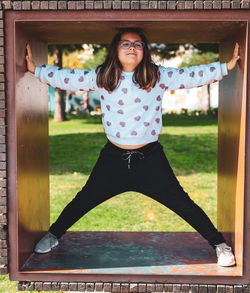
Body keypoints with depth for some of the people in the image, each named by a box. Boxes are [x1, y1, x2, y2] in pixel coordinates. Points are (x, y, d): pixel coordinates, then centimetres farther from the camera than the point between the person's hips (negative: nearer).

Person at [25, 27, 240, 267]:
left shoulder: (159, 76, -3)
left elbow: (193, 75, -3)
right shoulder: (101, 77, 0)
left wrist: (227, 67, -8)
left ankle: (219, 243, 15)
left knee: (182, 204, -1)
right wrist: (35, 69, 3)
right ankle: (53, 235, 38)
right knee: (83, 201, 13)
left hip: (150, 158, -1)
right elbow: (66, 78, 5)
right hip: (113, 157, 2)